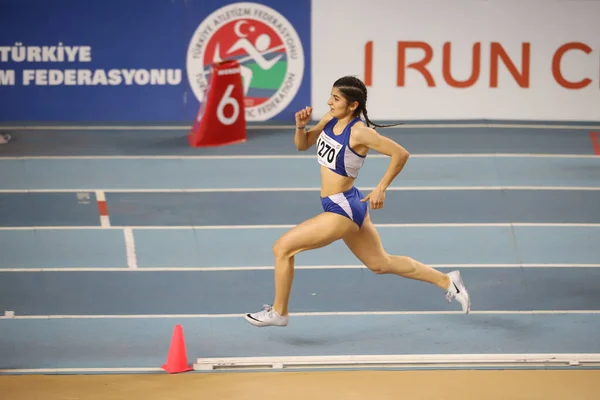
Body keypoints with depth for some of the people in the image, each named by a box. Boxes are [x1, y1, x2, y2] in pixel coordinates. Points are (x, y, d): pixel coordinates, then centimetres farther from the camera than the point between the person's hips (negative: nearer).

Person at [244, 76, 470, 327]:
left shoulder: (359, 132, -22)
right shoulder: (330, 119, 1)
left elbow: (401, 154, -19)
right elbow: (302, 146, 13)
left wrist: (381, 189, -17)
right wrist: (301, 126, -7)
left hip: (342, 209, -9)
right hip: (346, 206, 9)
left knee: (282, 248, -6)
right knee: (381, 264, 21)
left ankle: (278, 311, 9)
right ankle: (446, 281, 30)